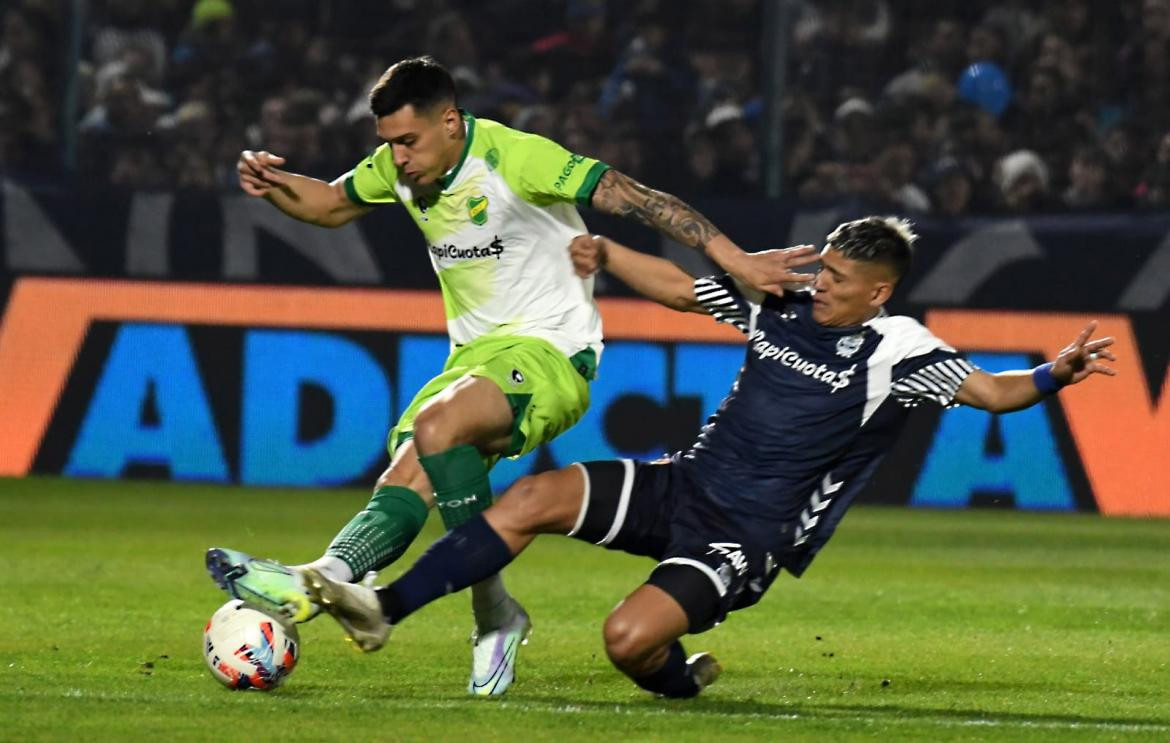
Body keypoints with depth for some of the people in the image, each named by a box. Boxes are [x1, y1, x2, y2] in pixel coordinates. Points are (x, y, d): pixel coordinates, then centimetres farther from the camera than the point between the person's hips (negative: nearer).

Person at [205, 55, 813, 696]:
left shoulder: (513, 157, -18)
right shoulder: (398, 166, 5)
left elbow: (635, 199, -20)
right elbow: (331, 205, 23)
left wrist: (734, 259, -25)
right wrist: (271, 184, 1)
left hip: (550, 352, -8)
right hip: (475, 354, 8)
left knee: (435, 426, -31)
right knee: (405, 487, -13)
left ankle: (492, 610, -24)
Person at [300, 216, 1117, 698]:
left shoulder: (895, 351, -12)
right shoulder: (781, 305, 5)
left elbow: (991, 390, -19)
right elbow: (678, 286, 17)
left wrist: (1052, 376, -38)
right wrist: (604, 254, 6)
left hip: (748, 537, -6)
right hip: (684, 485, 6)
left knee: (629, 638, -25)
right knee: (532, 499, -12)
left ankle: (681, 679, 13)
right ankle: (382, 609, -10)